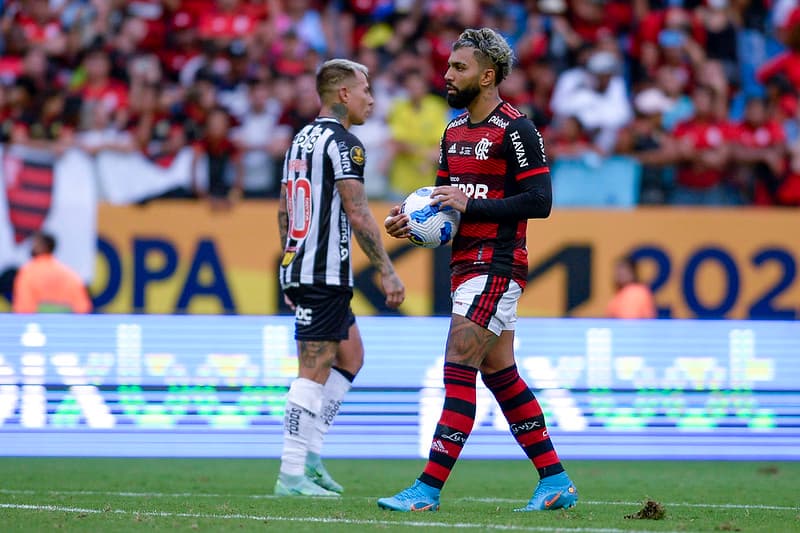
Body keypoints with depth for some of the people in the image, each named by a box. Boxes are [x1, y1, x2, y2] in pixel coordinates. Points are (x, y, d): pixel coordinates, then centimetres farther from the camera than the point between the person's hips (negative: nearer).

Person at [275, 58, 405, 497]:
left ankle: (309, 455, 13)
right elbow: (358, 214, -18)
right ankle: (292, 475, -8)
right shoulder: (343, 143, -12)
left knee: (351, 355, 18)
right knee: (314, 371, -8)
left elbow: (283, 210, 20)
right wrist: (386, 272, -16)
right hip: (326, 275, -10)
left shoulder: (301, 140, 16)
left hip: (298, 268, 10)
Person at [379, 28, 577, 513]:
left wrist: (470, 204, -22)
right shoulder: (454, 131, 15)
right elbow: (447, 199, 23)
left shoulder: (516, 129, -12)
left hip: (497, 267, -9)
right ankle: (555, 481, 17)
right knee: (500, 374, 11)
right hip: (467, 266, 9)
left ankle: (429, 489, -14)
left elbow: (539, 201, -17)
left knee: (459, 368, -13)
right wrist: (410, 218, 3)